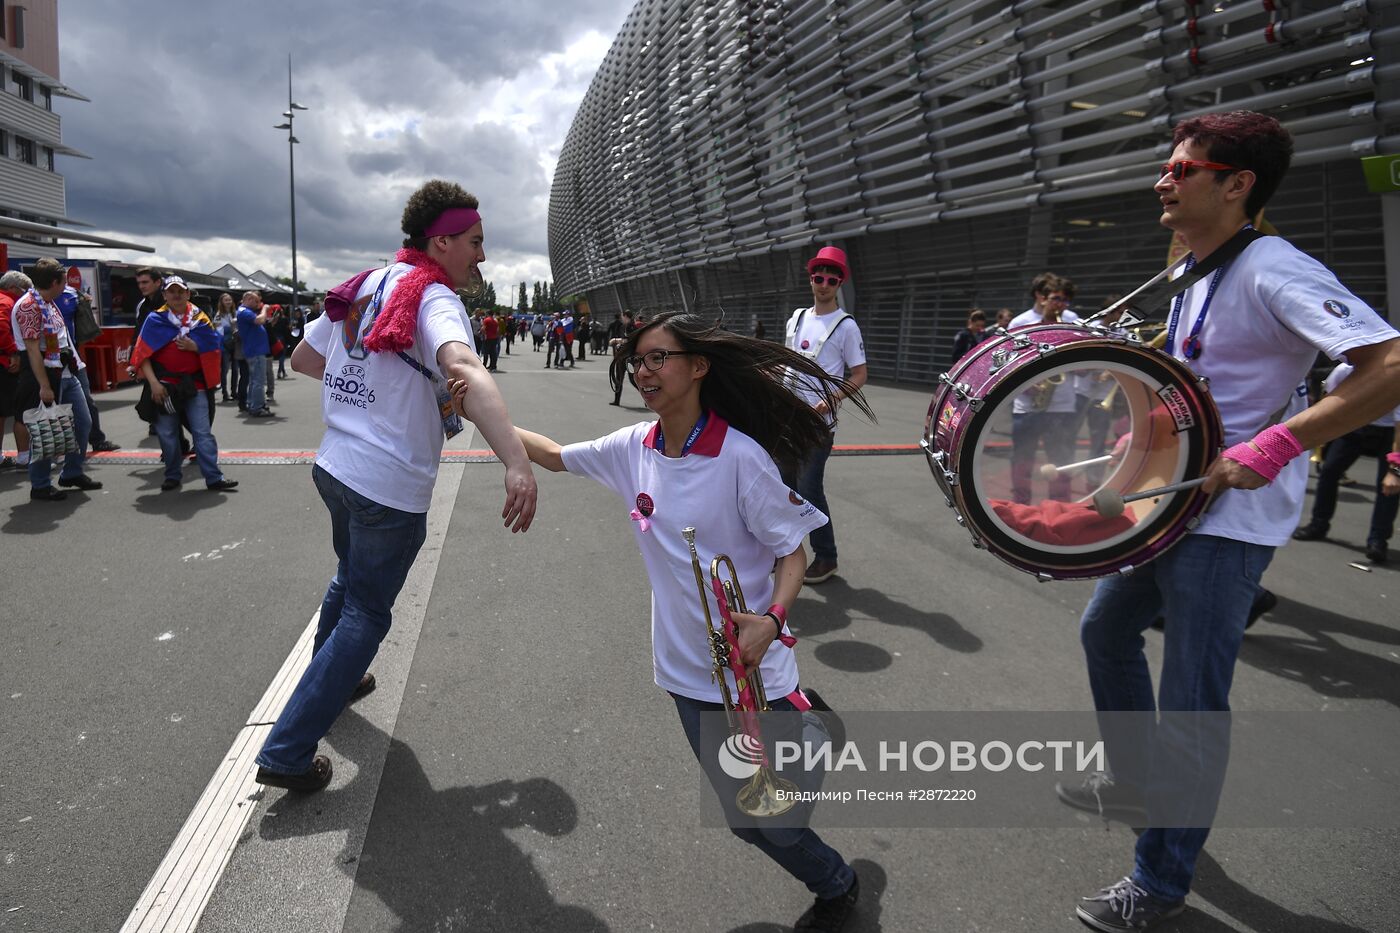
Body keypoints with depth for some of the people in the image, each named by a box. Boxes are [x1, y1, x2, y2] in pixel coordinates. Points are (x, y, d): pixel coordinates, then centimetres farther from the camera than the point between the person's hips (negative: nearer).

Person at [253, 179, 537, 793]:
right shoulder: (434, 298, -16)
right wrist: (516, 463, -51)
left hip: (334, 468, 8)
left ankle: (331, 680, 54)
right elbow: (463, 368, -38)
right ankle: (287, 754, 12)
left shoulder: (363, 286, 9)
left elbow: (303, 359, 20)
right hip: (389, 488, -8)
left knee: (350, 580, 31)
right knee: (366, 616, 8)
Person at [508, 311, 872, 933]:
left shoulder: (741, 456, -19)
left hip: (753, 668, -5)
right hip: (689, 671, 5)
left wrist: (770, 620, -30)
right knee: (746, 816, 18)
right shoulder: (633, 448, -4)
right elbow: (555, 456, 11)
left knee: (772, 817, 5)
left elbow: (792, 553, -13)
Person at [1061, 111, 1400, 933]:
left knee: (1190, 704, -1)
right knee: (1106, 629, 21)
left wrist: (1272, 448, -33)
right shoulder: (1197, 277, 11)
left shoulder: (1272, 271, -18)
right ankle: (1135, 780, 42)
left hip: (1228, 521, -10)